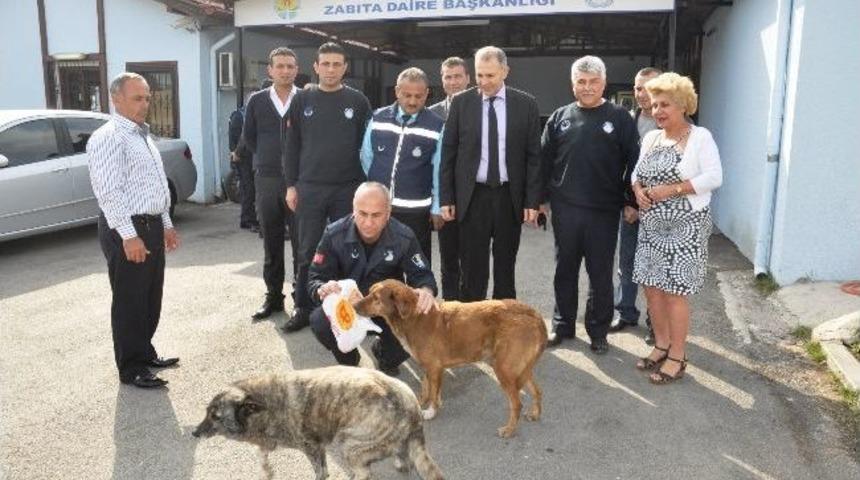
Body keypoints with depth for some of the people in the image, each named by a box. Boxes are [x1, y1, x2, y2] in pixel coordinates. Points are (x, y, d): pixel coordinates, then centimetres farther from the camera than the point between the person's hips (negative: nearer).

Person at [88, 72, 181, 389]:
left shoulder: (142, 135, 17)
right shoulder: (108, 138, -13)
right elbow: (110, 192, -20)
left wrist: (166, 224, 21)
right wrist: (129, 236, -24)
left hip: (151, 225, 9)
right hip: (127, 231, -9)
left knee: (151, 298, 16)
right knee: (129, 301, 0)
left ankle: (145, 353, 30)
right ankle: (131, 369, 11)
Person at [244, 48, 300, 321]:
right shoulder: (257, 101, 7)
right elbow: (248, 137, 15)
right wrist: (267, 159, 10)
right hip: (267, 179, 3)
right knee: (271, 243, 10)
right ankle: (273, 297, 20)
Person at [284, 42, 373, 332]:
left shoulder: (358, 101, 3)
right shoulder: (303, 100, 6)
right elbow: (292, 145, 7)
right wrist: (291, 185, 2)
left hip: (348, 188, -1)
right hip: (310, 188, 1)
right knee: (308, 252, 6)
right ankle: (304, 308, 17)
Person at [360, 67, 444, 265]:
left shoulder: (436, 126, -6)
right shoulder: (378, 118, 1)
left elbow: (439, 170, -3)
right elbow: (366, 158, 9)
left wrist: (437, 208, -1)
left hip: (415, 211, -2)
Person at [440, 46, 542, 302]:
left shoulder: (526, 104, 1)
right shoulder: (461, 103, 1)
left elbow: (533, 156, 2)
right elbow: (448, 153, 3)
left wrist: (533, 201, -3)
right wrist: (446, 198, -1)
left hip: (510, 197, 1)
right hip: (472, 197, 0)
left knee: (505, 268, 11)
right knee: (472, 270, 4)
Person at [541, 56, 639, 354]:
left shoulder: (620, 119, 1)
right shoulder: (560, 118, 7)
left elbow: (633, 163, 0)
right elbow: (544, 160, 8)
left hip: (604, 211, -2)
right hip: (565, 209, 2)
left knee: (601, 274, 7)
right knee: (565, 270, 13)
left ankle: (598, 331, 21)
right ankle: (563, 325, 27)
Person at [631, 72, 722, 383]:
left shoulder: (700, 137, -8)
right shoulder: (650, 138, 11)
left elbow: (714, 177, -16)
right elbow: (637, 172, 17)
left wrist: (671, 189, -20)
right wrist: (637, 189, -5)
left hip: (685, 226, -6)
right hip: (652, 225, 7)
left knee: (675, 291, -3)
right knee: (651, 286, 10)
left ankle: (677, 357, 10)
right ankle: (661, 345, 26)